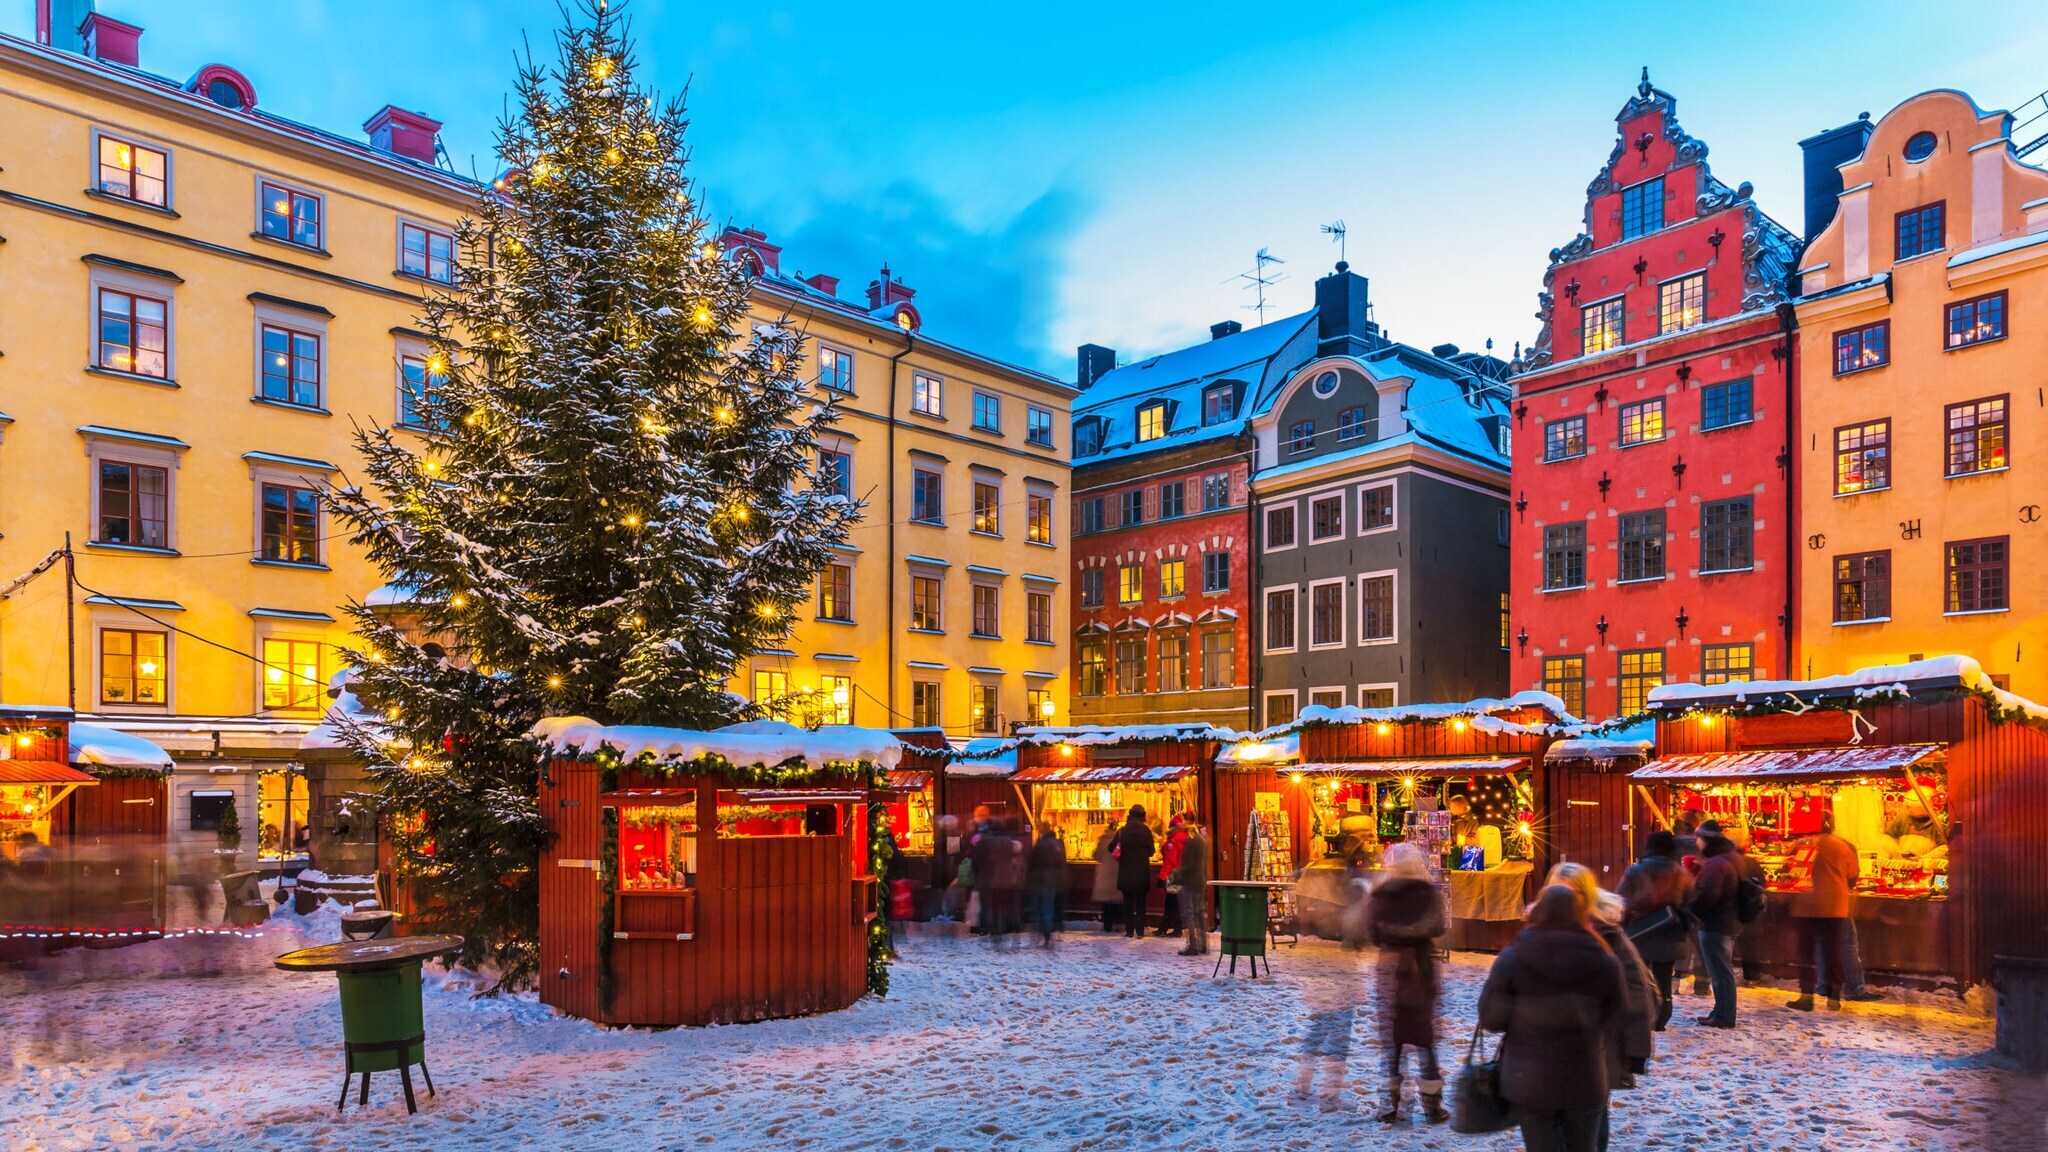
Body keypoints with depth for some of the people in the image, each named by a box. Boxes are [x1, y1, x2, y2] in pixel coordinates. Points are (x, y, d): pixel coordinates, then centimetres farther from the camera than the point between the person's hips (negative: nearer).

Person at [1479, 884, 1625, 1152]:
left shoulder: (1513, 957, -9)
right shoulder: (1604, 962, -4)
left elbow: (1491, 1018, -8)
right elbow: (1611, 1022, 0)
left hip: (1529, 1081, -2)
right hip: (1585, 1080, 2)